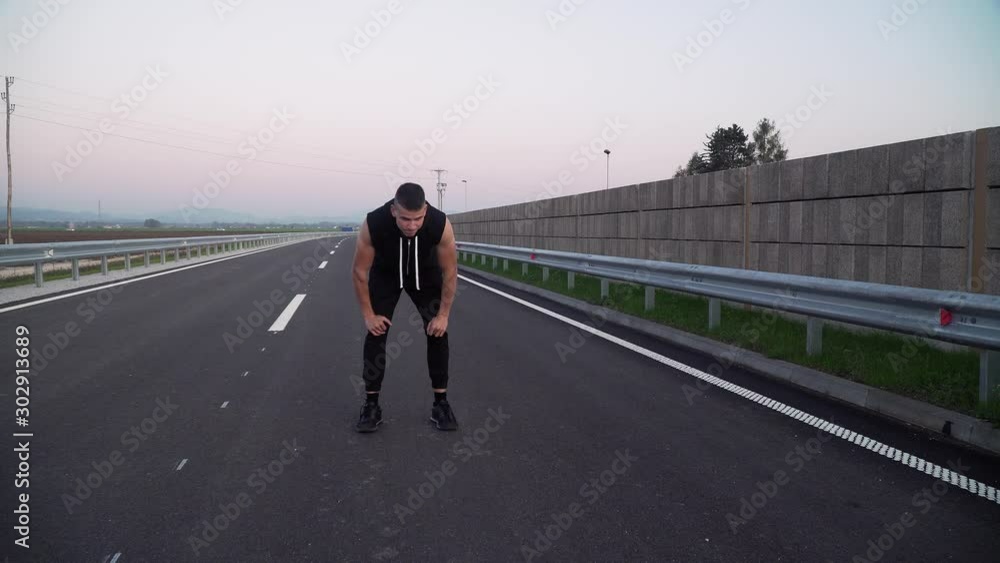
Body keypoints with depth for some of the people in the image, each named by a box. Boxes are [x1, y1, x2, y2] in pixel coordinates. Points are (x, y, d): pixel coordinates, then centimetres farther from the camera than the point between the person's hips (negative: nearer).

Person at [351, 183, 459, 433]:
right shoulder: (373, 224, -39)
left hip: (425, 273, 1)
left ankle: (441, 403, 2)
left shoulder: (441, 224, -38)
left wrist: (444, 314, -18)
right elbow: (360, 271, -23)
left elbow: (450, 271, -22)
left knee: (437, 332, -9)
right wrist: (368, 315, -18)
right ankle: (371, 404, 1)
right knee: (376, 332, -9)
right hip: (385, 274, 0)